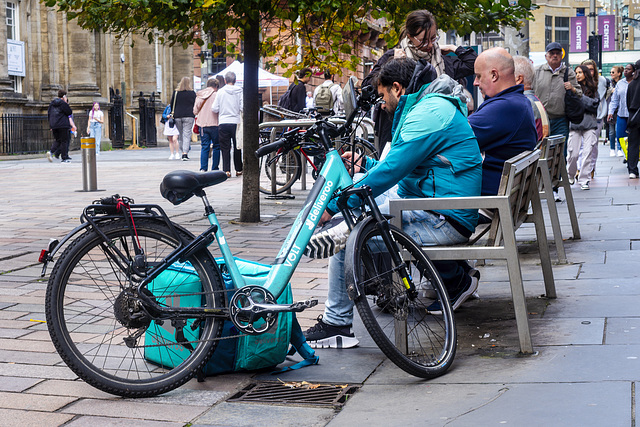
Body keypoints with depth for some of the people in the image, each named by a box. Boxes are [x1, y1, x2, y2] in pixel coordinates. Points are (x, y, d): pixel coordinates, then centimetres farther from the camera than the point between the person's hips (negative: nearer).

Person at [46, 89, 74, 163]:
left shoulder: (52, 104, 12)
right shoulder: (63, 103, -9)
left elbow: (48, 114, 16)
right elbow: (69, 112, -8)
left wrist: (51, 125, 22)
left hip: (54, 126, 6)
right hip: (63, 125, -6)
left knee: (57, 140, 14)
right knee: (64, 141, 1)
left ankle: (51, 152, -12)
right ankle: (64, 158, 0)